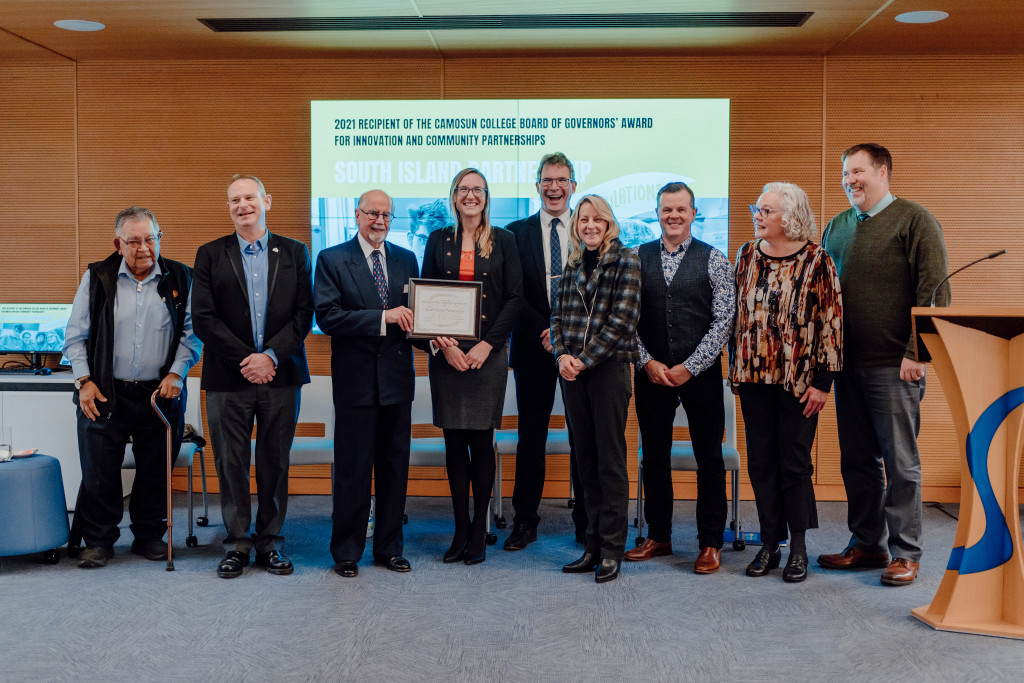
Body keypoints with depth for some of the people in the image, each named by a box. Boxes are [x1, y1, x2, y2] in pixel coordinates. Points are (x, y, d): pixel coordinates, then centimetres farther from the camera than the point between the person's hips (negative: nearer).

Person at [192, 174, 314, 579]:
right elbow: (204, 320, -1)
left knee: (275, 463, 6)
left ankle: (268, 542, 18)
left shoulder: (294, 253, 8)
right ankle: (237, 545, 16)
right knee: (231, 464, 4)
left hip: (281, 376, 1)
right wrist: (246, 360, -10)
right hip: (228, 378, 0)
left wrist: (270, 355, -11)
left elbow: (304, 314, 1)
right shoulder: (210, 255, 7)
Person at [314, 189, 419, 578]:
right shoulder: (332, 260, -1)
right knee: (352, 470, 3)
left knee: (395, 467, 11)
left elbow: (413, 312, 15)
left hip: (397, 378, 4)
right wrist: (383, 317, -20)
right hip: (355, 379, -4)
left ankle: (389, 548, 24)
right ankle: (346, 552, 17)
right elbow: (327, 317, -13)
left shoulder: (406, 260, 12)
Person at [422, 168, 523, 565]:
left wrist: (487, 345, -9)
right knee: (454, 442, 4)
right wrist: (444, 344, -8)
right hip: (446, 353, 2)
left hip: (488, 353, -2)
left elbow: (515, 298, 1)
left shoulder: (503, 241, 6)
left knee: (481, 442, -1)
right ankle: (460, 531, 14)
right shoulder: (439, 240, 10)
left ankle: (478, 533, 9)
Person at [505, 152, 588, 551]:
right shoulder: (516, 233, 7)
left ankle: (587, 522, 15)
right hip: (534, 349, 0)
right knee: (531, 436, 5)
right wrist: (543, 331, -10)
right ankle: (525, 522, 15)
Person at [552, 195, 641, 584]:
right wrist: (562, 354, -6)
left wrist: (584, 359, -13)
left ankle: (612, 549, 6)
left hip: (609, 367, -5)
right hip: (573, 371, 5)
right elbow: (559, 314, 12)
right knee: (585, 460, 9)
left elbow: (622, 318, -11)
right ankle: (594, 545, 17)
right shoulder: (573, 265, 14)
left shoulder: (626, 261, -2)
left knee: (610, 460, -2)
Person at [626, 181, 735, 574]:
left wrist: (689, 367, -11)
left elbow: (723, 321, -5)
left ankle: (710, 543, 15)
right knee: (654, 457, 10)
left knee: (709, 460, 3)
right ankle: (658, 537, 23)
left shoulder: (714, 260, 0)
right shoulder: (638, 258, 6)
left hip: (700, 374, -2)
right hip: (651, 373, 2)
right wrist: (648, 362, -6)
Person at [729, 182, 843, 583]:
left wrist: (823, 381, -10)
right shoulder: (747, 255, 7)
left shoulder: (816, 261, -6)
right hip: (754, 377, 4)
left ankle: (799, 548, 17)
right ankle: (769, 545, 20)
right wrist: (735, 368, 10)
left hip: (798, 381, -4)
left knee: (795, 463, 3)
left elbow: (832, 322, -7)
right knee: (760, 462, 8)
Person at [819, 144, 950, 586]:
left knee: (900, 461, 0)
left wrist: (916, 352, -15)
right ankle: (867, 543, 23)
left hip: (894, 365, -6)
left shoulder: (914, 220, -3)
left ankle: (905, 553, 10)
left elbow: (935, 291, -10)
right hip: (847, 363, 6)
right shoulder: (837, 228, 15)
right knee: (857, 459, 11)